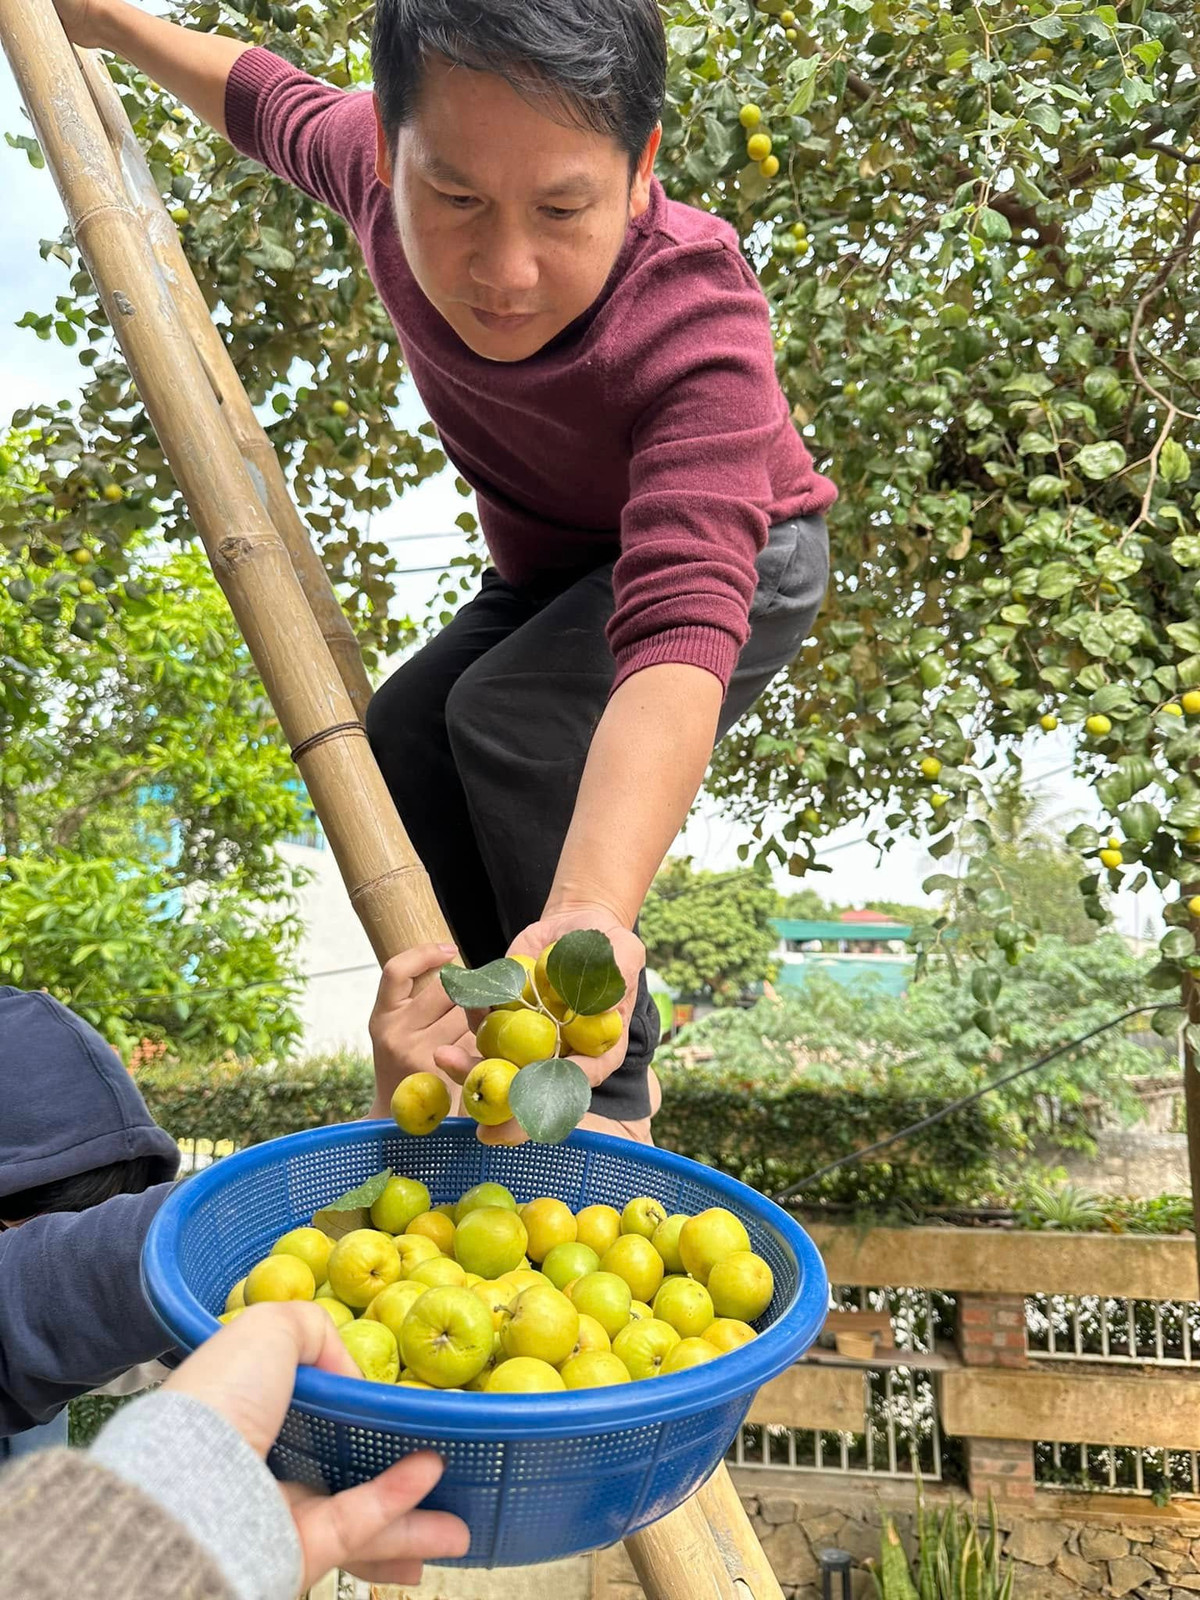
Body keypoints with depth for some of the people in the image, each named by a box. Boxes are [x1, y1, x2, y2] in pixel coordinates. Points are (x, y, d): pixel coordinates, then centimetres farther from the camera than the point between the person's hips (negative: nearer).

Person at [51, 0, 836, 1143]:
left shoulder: (699, 333, -41)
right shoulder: (385, 166, -23)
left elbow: (680, 631, -55)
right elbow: (272, 103, 3)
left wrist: (589, 913, -70)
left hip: (729, 558, -6)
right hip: (553, 568, 6)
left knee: (515, 710, -31)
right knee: (401, 735, -9)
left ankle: (608, 1089, -17)